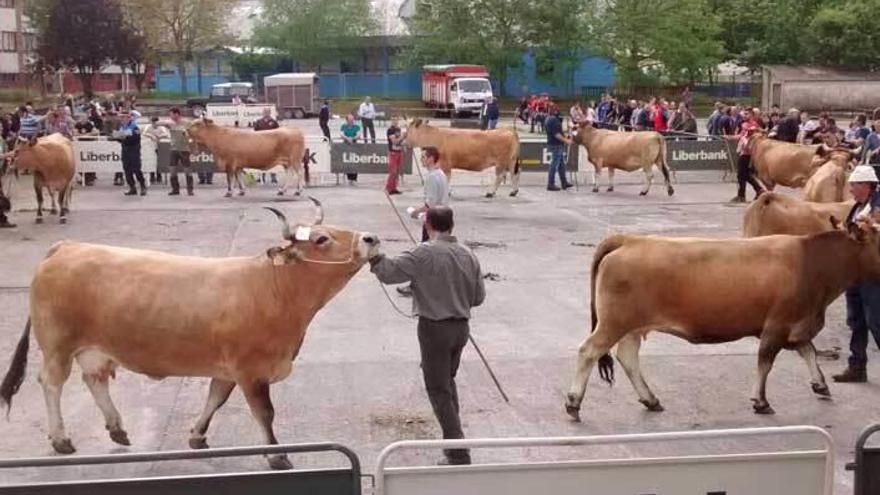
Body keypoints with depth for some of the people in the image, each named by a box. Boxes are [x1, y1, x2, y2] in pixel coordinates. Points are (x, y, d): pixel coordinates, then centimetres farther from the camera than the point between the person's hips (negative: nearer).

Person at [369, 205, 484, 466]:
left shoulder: (425, 254, -16)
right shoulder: (468, 255, 1)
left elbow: (389, 272, -18)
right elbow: (478, 297, 6)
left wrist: (374, 257, 0)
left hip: (434, 328, -6)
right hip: (461, 327, 6)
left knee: (439, 390, 2)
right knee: (448, 380, 25)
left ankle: (458, 453, 0)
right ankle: (453, 437, 35)